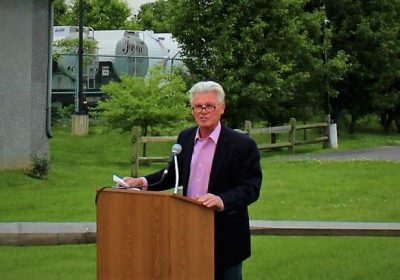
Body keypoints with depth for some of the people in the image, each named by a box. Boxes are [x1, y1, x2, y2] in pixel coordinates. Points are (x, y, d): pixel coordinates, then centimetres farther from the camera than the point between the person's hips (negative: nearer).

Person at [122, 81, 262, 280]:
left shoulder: (242, 144, -12)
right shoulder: (185, 138, 7)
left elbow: (251, 188, -16)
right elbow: (176, 173, 18)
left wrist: (222, 200, -33)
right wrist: (143, 182, 4)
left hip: (224, 237, -5)